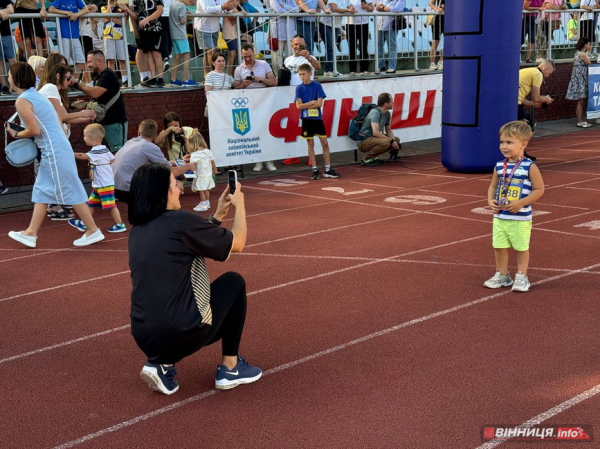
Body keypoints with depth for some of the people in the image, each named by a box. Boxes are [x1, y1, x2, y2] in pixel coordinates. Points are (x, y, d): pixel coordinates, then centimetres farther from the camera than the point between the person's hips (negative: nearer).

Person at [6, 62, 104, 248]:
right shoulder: (34, 94, 15)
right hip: (54, 149, 10)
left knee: (69, 190, -3)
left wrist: (16, 134, 0)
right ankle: (31, 233, 18)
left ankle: (93, 231, 3)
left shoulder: (22, 101, -14)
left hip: (54, 151, -10)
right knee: (42, 190, 13)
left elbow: (35, 130, -17)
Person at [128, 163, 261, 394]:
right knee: (234, 282, 16)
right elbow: (237, 243, 2)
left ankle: (161, 364, 14)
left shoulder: (137, 231, 10)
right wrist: (239, 205, 17)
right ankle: (230, 368, 19)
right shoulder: (181, 220, -13)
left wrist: (219, 215, 27)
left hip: (145, 338, 7)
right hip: (182, 333, -7)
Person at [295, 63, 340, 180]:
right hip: (306, 119, 0)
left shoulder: (317, 86, -2)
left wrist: (305, 105, -10)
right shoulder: (299, 88, 1)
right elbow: (299, 106, -6)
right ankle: (315, 170, 9)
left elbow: (319, 103, -10)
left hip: (317, 118, 0)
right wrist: (312, 102, -9)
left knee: (324, 143, 1)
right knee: (310, 144, 4)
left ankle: (328, 170, 7)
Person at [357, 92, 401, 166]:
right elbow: (375, 132, -31)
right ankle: (367, 159, -14)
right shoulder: (375, 112, -21)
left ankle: (373, 157, 8)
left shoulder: (387, 114, 6)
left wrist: (393, 140, -6)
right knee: (385, 142, -33)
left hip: (373, 138, 10)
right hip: (364, 141, -10)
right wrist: (391, 141, -25)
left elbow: (388, 131, 15)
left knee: (396, 140, 13)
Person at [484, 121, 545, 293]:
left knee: (521, 248, 8)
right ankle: (502, 275, 24)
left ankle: (521, 277, 22)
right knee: (499, 247, 9)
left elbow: (539, 190, -11)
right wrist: (490, 201, -5)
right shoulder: (499, 166, 3)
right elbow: (493, 186, 14)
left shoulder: (529, 167, -12)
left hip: (520, 218, -5)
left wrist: (520, 203, -20)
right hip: (499, 216, 5)